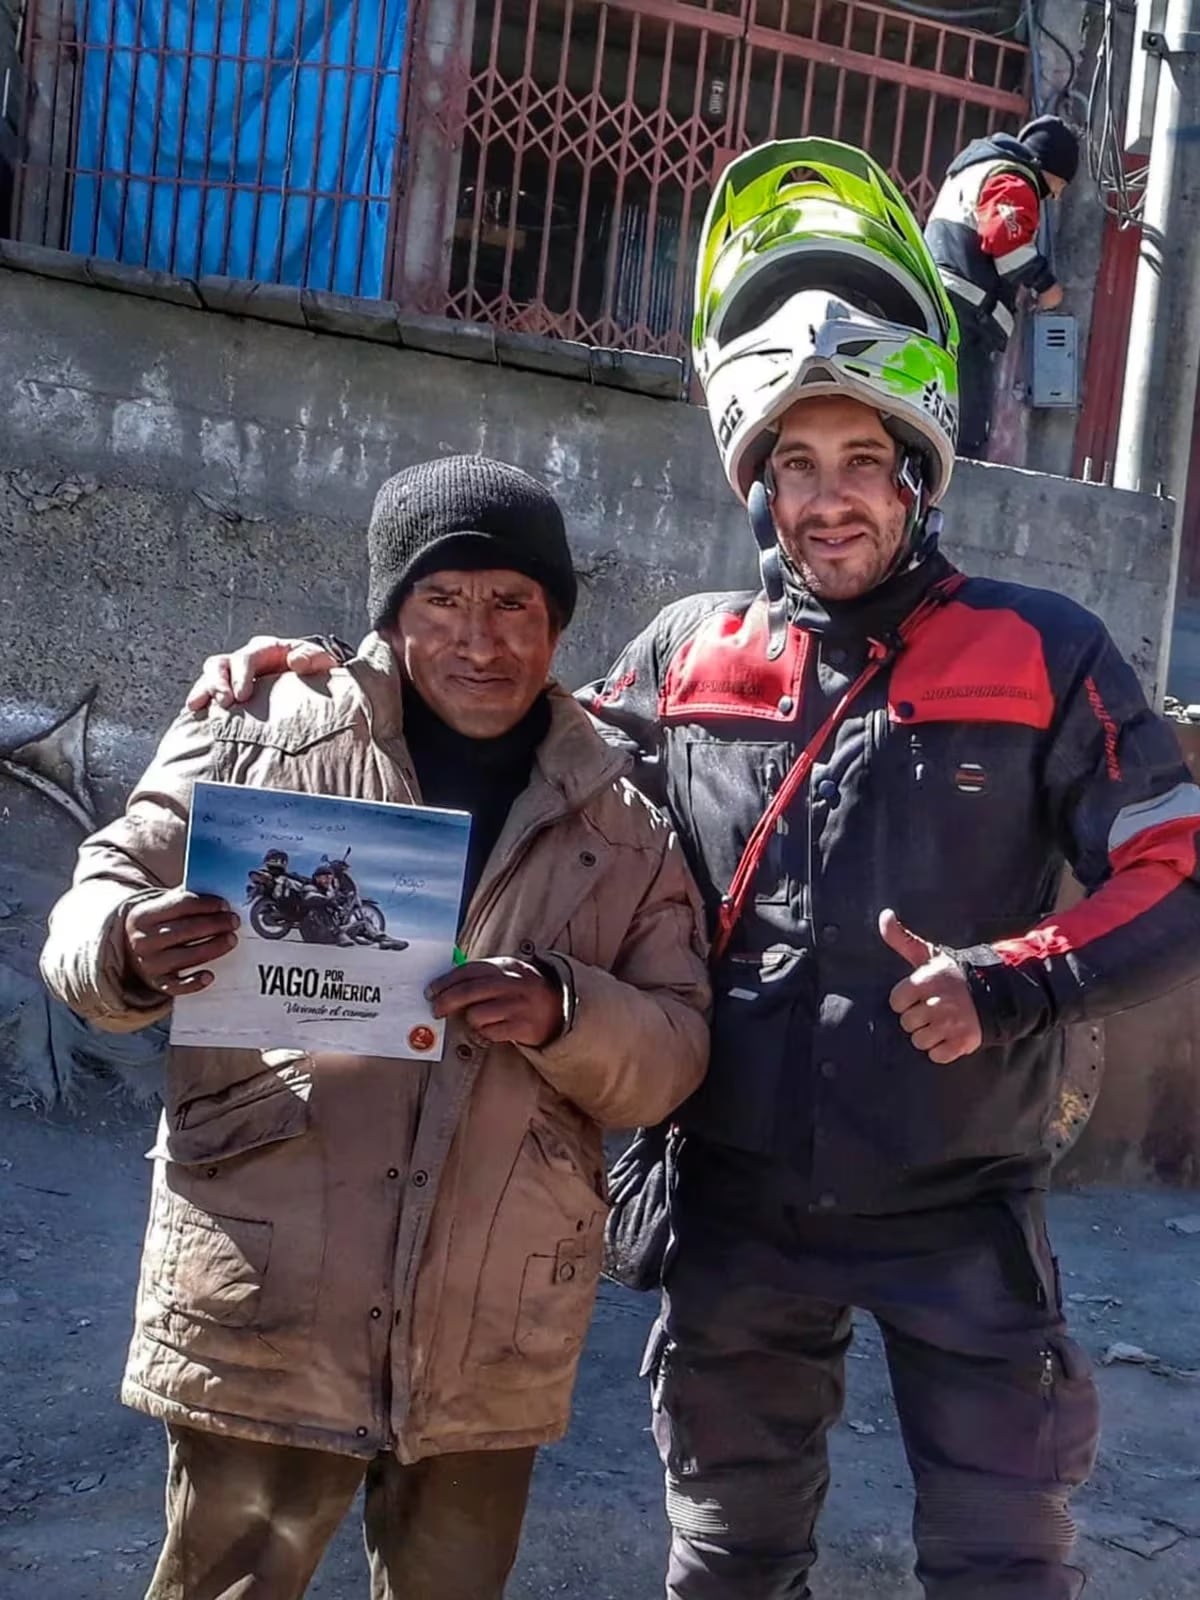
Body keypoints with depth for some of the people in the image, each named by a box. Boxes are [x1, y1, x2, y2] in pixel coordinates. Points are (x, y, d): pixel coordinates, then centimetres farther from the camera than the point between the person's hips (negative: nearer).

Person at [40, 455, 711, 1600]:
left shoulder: (619, 821, 6)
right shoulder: (259, 731, 1)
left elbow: (675, 1055, 5)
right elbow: (98, 899, 4)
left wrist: (566, 1013, -16)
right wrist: (132, 952, -20)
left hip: (496, 1344, 3)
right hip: (262, 1308, -2)